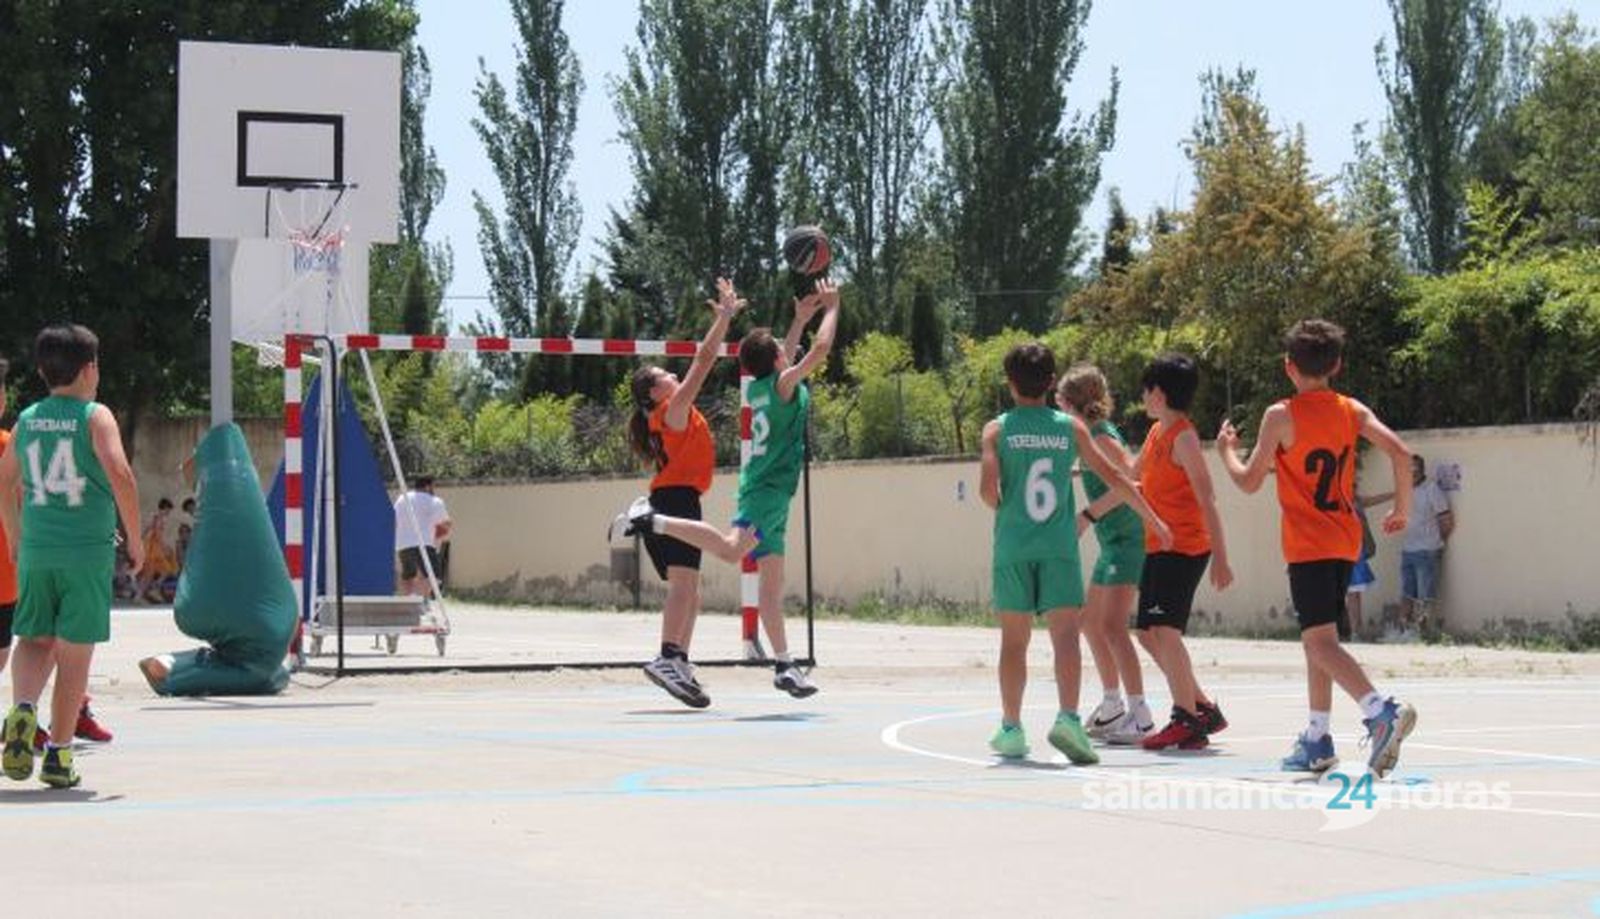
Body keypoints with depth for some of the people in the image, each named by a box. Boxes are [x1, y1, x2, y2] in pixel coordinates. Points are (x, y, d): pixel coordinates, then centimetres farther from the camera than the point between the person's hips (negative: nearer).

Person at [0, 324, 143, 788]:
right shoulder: (95, 417, -5)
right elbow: (121, 476, -17)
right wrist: (134, 538, -7)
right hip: (88, 550, -3)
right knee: (75, 652, 5)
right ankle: (58, 755, 8)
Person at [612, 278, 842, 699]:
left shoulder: (759, 387, 13)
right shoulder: (783, 385, -8)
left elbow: (782, 361, 34)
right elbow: (819, 350, -15)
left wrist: (800, 318, 33)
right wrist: (831, 308, -2)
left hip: (765, 488, 9)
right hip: (770, 488, -9)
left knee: (772, 579, 7)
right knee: (731, 549, -27)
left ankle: (784, 665, 8)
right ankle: (653, 520, -24)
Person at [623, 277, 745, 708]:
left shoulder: (675, 411, 19)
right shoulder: (673, 409, -5)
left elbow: (705, 361, 26)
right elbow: (703, 361, -11)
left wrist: (724, 317, 26)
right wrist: (724, 317, -8)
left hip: (677, 501, 11)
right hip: (677, 498, -11)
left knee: (688, 589, 11)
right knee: (683, 581, -23)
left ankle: (680, 664, 10)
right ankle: (668, 658, -36)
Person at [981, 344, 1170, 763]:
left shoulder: (997, 430, 1)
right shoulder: (1070, 427, 5)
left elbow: (988, 488, -9)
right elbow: (1112, 475, 7)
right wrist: (1152, 519, 16)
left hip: (1013, 548, 0)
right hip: (1059, 546, 0)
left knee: (1014, 640, 10)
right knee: (1065, 634, -7)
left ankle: (1011, 729, 15)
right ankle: (1068, 717, -26)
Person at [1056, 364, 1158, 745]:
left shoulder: (1100, 435, -14)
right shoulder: (1094, 433, 13)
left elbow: (1131, 478, -26)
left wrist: (1088, 515, -26)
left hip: (1127, 539, -10)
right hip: (1113, 542, 10)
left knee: (1112, 625, -16)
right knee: (1091, 622, 18)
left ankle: (1140, 716, -19)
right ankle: (1112, 706, 29)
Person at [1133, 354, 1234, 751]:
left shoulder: (1183, 437, -13)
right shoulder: (1156, 432, 13)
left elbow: (1207, 501, -17)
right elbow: (1131, 480, 28)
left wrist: (1220, 559, -20)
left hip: (1183, 549, -9)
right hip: (1157, 549, 9)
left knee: (1164, 630, -16)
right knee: (1149, 633, 11)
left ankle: (1187, 721, -13)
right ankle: (1203, 708, 19)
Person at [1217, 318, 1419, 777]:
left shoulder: (1281, 415, -9)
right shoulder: (1351, 410, 6)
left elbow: (1249, 481, -6)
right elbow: (1400, 452, -4)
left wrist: (1226, 450, 14)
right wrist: (1402, 508, 9)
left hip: (1308, 546, -7)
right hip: (1346, 543, 7)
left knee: (1320, 640, -14)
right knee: (1318, 639, 17)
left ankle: (1382, 711, -36)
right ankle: (1317, 740, 20)